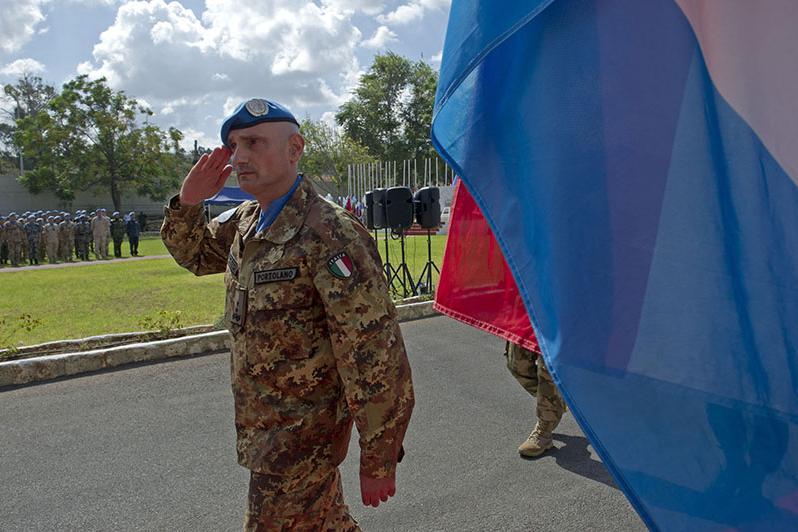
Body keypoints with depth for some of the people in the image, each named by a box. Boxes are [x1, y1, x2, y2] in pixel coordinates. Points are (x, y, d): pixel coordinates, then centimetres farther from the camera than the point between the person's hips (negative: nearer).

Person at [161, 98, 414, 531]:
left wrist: (379, 460, -20)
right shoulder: (245, 221, 3)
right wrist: (188, 201, 0)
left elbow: (376, 360, -25)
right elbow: (195, 254, 21)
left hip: (301, 437, -8)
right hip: (261, 427, 8)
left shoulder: (329, 236, -25)